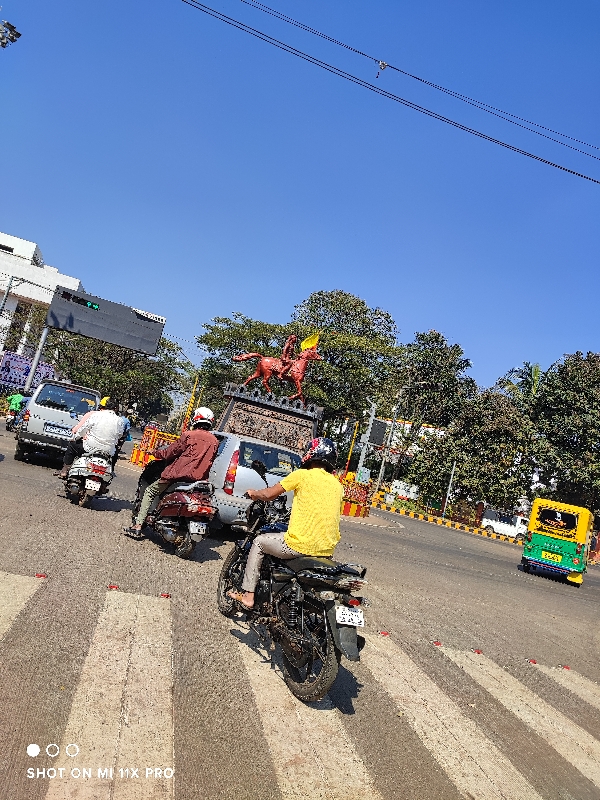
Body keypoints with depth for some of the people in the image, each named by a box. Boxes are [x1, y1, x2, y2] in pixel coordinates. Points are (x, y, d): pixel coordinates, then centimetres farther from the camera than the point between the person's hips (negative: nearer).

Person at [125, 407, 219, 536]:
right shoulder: (215, 441, 7)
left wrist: (154, 452, 14)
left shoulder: (189, 435, -7)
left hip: (179, 474, -5)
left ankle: (138, 526, 6)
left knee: (150, 492, 12)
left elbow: (169, 453, -3)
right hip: (200, 479, 6)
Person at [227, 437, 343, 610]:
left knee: (259, 542, 18)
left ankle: (247, 596, 18)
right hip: (327, 550, 6)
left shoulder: (302, 474, -6)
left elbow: (269, 494, -3)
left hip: (301, 546, -6)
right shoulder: (337, 484, 9)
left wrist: (253, 494, 18)